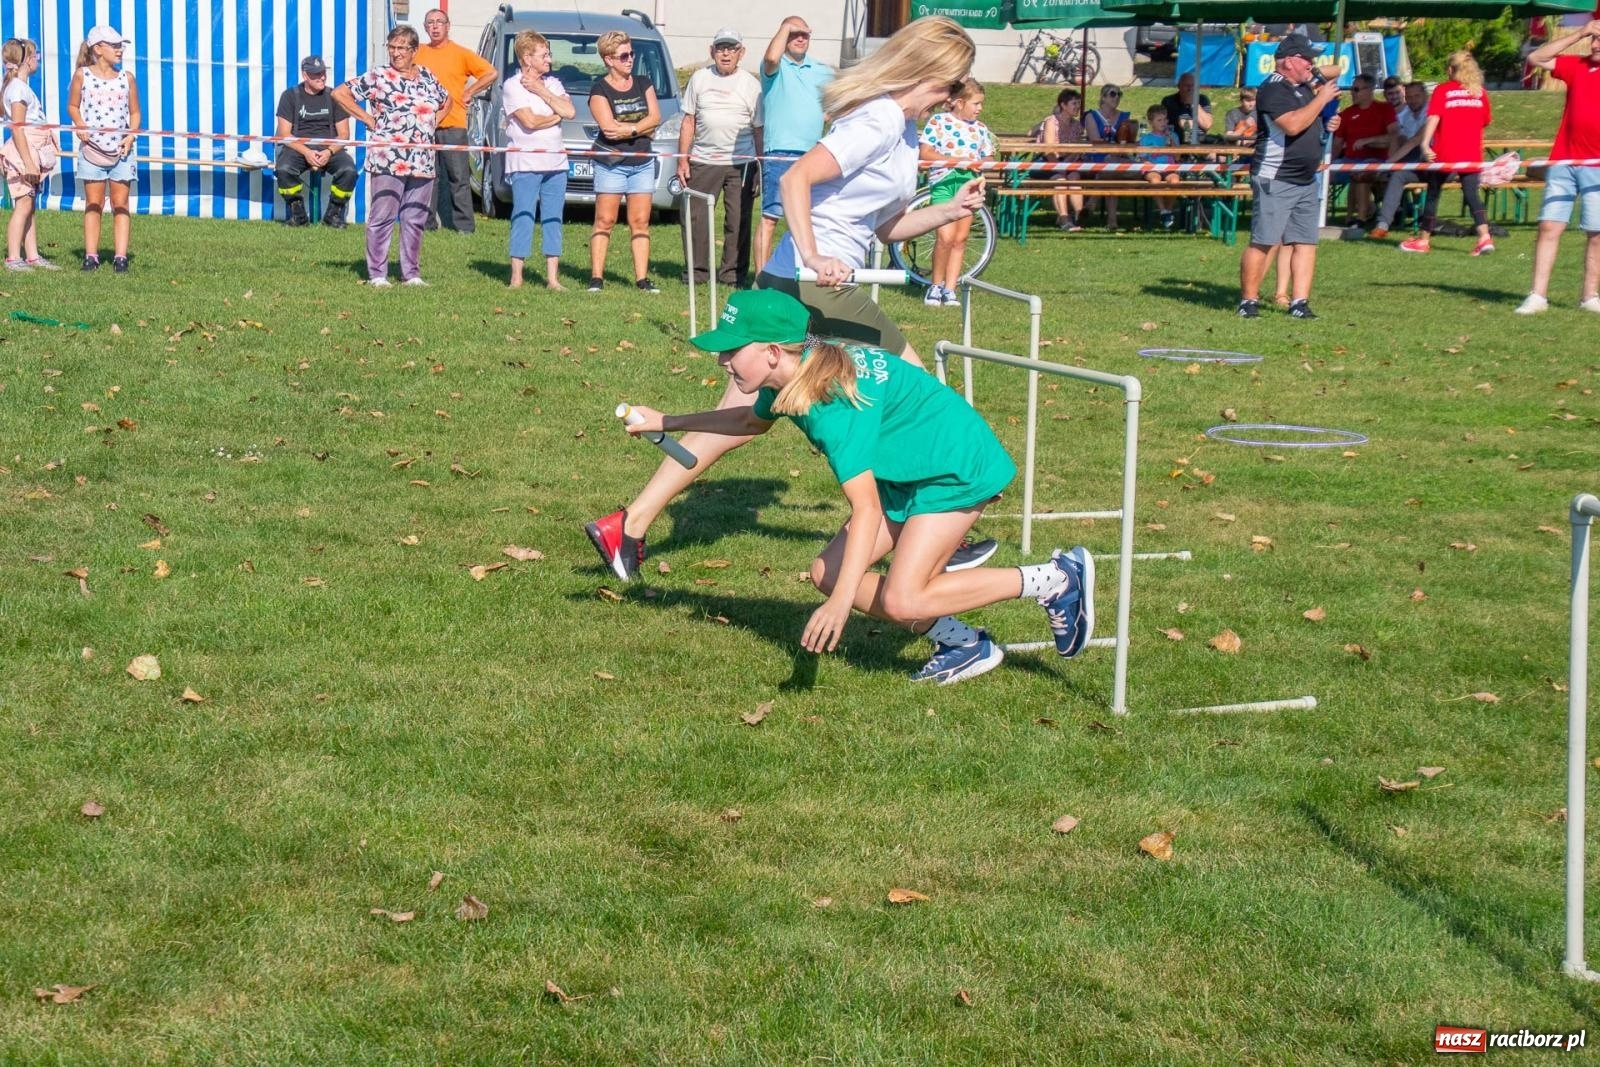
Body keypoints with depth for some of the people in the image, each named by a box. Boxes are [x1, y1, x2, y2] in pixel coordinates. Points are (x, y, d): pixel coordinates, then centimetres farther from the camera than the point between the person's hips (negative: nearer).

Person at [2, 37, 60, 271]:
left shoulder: (21, 87, 17)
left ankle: (32, 256, 13)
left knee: (30, 207, 10)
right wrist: (28, 162, -21)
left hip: (32, 154, 10)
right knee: (23, 205, -10)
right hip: (23, 154, -10)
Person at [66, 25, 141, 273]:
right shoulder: (82, 75, 0)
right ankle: (91, 256, 5)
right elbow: (73, 106, 8)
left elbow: (135, 112, 10)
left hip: (121, 149, 1)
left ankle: (120, 257, 1)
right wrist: (80, 126, -10)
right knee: (93, 203, 3)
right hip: (92, 148, -1)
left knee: (121, 204, 1)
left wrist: (131, 135, -6)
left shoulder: (126, 79, 4)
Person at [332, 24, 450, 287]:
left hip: (422, 163, 5)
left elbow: (446, 100, 32)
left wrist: (432, 122, 14)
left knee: (415, 219, 8)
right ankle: (377, 274, 1)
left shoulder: (428, 78, 13)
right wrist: (368, 119, -4)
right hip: (387, 163, -5)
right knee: (382, 217, -4)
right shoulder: (378, 77, -1)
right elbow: (339, 93, -1)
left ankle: (411, 273, 15)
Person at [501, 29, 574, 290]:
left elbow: (570, 112, 0)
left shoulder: (552, 83, 15)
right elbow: (530, 121, -14)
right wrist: (557, 116, 0)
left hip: (555, 161, 6)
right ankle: (516, 276, -2)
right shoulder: (512, 87, -3)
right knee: (523, 218, -6)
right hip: (525, 162, -6)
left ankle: (552, 277, 9)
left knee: (553, 219, 6)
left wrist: (543, 93, -4)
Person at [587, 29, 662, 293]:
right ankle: (596, 277, -6)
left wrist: (627, 129, -13)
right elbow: (608, 127, -14)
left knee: (640, 222, 2)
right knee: (604, 221, -6)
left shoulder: (643, 83, 12)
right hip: (611, 163, -4)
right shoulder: (600, 89, -3)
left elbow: (655, 117, 1)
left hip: (642, 163, 4)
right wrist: (641, 128, -7)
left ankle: (642, 278, 3)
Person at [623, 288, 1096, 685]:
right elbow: (753, 420, 22)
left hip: (959, 469, -10)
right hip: (908, 476, 10)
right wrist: (667, 422, 22)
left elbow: (866, 508, -38)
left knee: (902, 600, -19)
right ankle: (962, 644, 8)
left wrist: (841, 602, -42)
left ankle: (1054, 580, -6)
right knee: (827, 573, 1)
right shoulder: (793, 374, -4)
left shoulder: (831, 401, -32)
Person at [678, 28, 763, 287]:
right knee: (696, 217, 1)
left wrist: (761, 168, -1)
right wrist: (682, 159, 4)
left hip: (741, 164, -2)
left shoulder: (750, 84, 3)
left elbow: (759, 128, 4)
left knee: (738, 220, 0)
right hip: (703, 161, 2)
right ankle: (697, 271, 11)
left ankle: (734, 273, 8)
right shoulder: (700, 78, 8)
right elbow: (688, 122, 11)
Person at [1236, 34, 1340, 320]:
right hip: (1275, 179, -9)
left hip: (1306, 180, 9)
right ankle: (1248, 301, -1)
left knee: (1306, 242, 4)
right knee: (1263, 242, -7)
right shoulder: (1273, 89, -12)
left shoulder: (1304, 88, 15)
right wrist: (1322, 99, -17)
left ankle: (1300, 302, 5)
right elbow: (1293, 124, -25)